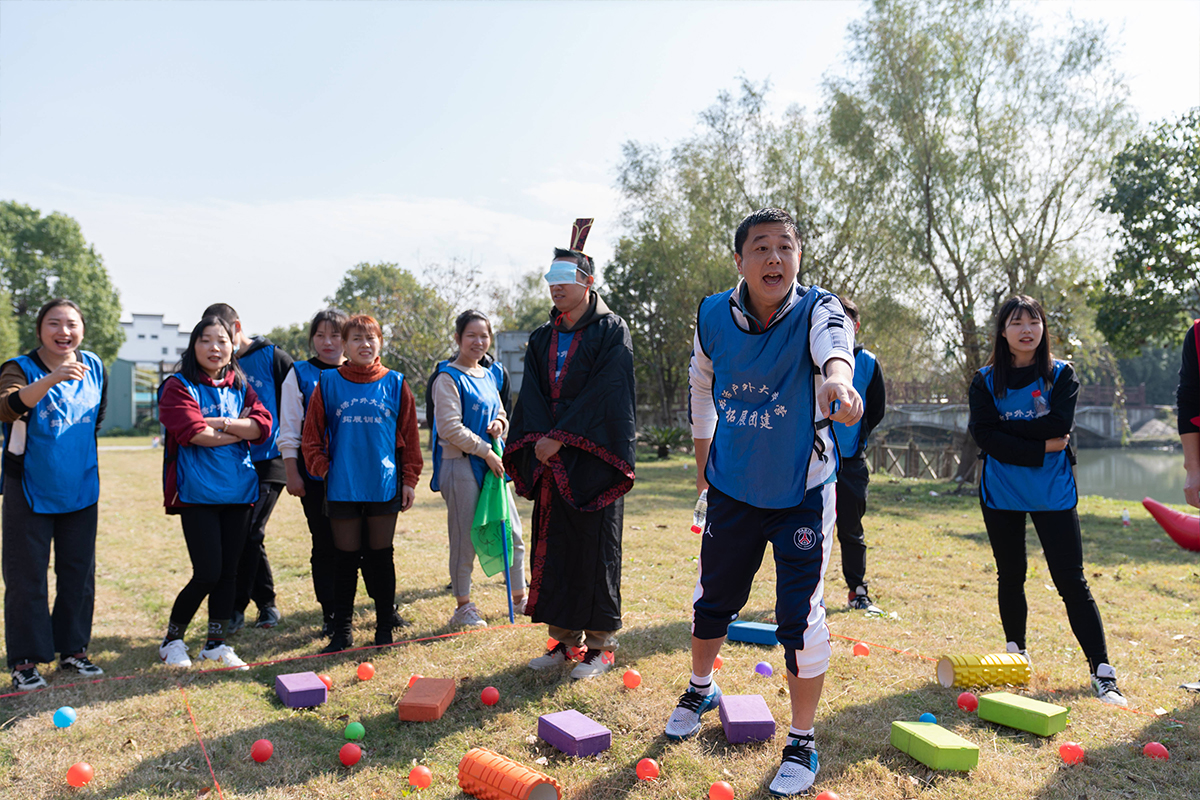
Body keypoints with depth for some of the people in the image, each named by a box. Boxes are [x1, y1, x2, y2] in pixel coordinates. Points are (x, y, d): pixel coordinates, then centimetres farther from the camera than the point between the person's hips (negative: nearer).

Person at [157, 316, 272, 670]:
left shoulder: (241, 387, 12)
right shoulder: (179, 386, -2)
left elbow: (263, 426, -3)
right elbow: (194, 433, -16)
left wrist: (219, 422, -14)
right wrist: (239, 430, -6)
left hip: (239, 491, 5)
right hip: (197, 492, -5)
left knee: (229, 571, 8)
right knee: (207, 573, -6)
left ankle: (216, 642, 21)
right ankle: (172, 639, 16)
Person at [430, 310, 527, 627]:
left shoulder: (489, 375, 14)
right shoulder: (448, 378, -8)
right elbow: (450, 428, -16)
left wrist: (500, 422, 0)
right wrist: (485, 450, -16)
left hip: (492, 464, 7)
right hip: (461, 465, -7)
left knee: (513, 534, 11)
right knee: (465, 539, 1)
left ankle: (520, 598, 26)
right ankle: (463, 607, 15)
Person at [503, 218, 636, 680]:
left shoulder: (611, 332, -3)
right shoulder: (542, 339, 15)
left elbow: (603, 393, -12)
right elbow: (532, 396, 8)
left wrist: (560, 437, -15)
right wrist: (540, 440, -9)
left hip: (593, 460, -6)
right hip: (550, 462, 6)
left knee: (595, 550, -1)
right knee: (552, 547, 8)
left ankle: (601, 643, 11)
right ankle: (565, 639, 21)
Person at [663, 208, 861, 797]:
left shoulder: (817, 311, -20)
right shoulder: (713, 316, -9)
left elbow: (834, 345, -45)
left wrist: (838, 378, -68)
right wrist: (703, 455, 14)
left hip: (803, 493, -3)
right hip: (732, 488, 3)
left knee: (800, 616, -3)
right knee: (713, 598, 17)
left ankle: (802, 743, 20)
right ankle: (700, 690, 47)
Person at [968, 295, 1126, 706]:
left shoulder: (1062, 374, 1)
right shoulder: (985, 380, 2)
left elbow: (1060, 424, -16)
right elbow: (984, 435, -11)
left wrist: (1004, 424, -14)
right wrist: (1041, 446, -17)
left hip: (1053, 492, -1)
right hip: (1001, 492, 1)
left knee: (1071, 580, -4)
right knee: (1010, 575, 12)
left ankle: (1102, 672, 3)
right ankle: (1015, 653, 30)